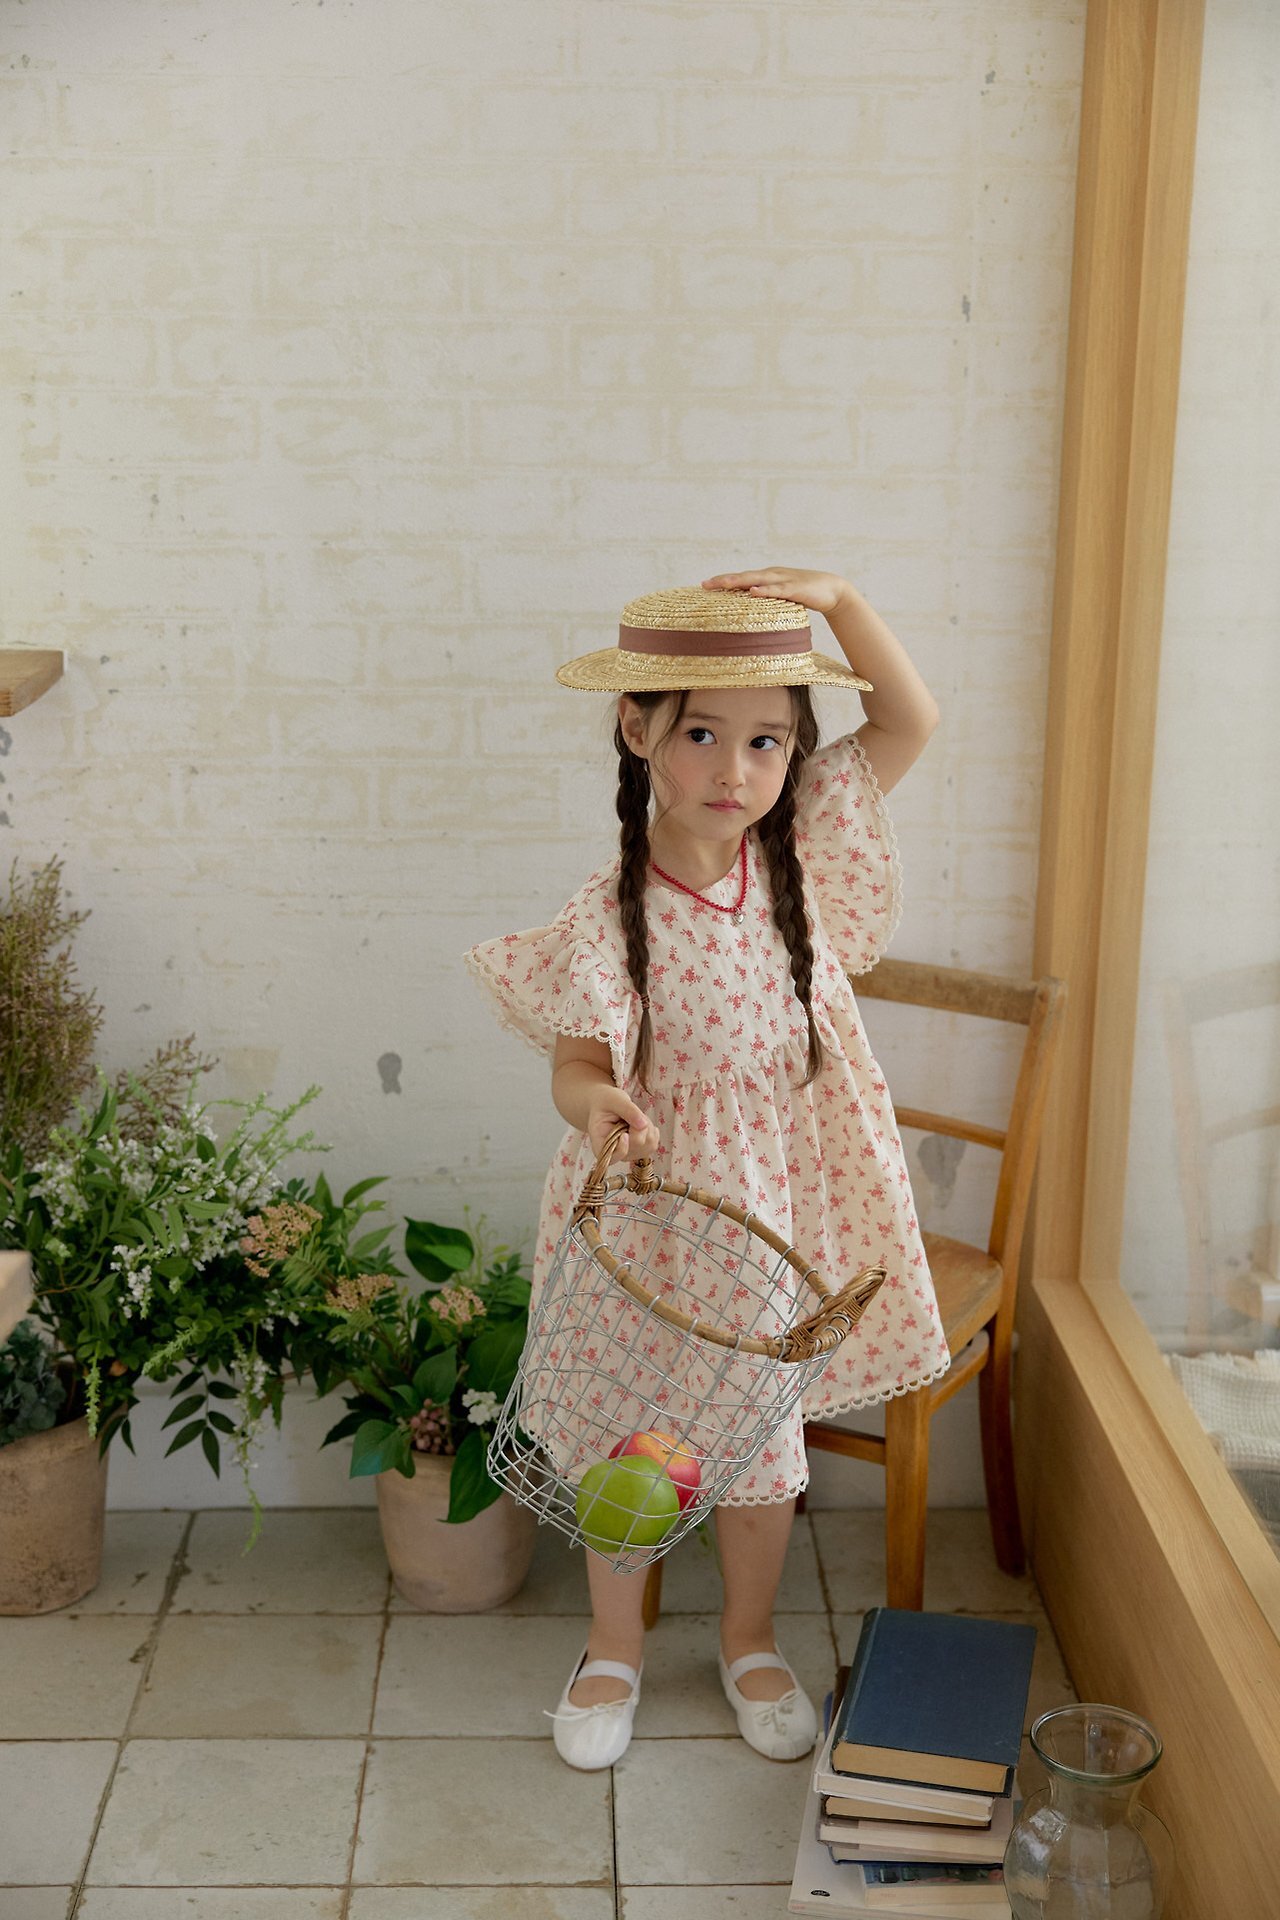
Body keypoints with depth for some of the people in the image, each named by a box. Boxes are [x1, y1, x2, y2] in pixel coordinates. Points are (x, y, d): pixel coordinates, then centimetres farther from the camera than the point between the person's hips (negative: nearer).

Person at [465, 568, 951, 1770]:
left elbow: (911, 721, -5)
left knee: (764, 1432, 16)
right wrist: (596, 1103, -42)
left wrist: (834, 598, -18)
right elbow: (580, 1057, -18)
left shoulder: (798, 855, -8)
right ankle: (614, 1648, 38)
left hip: (774, 1199, 3)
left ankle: (750, 1640, 42)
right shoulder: (611, 916, -18)